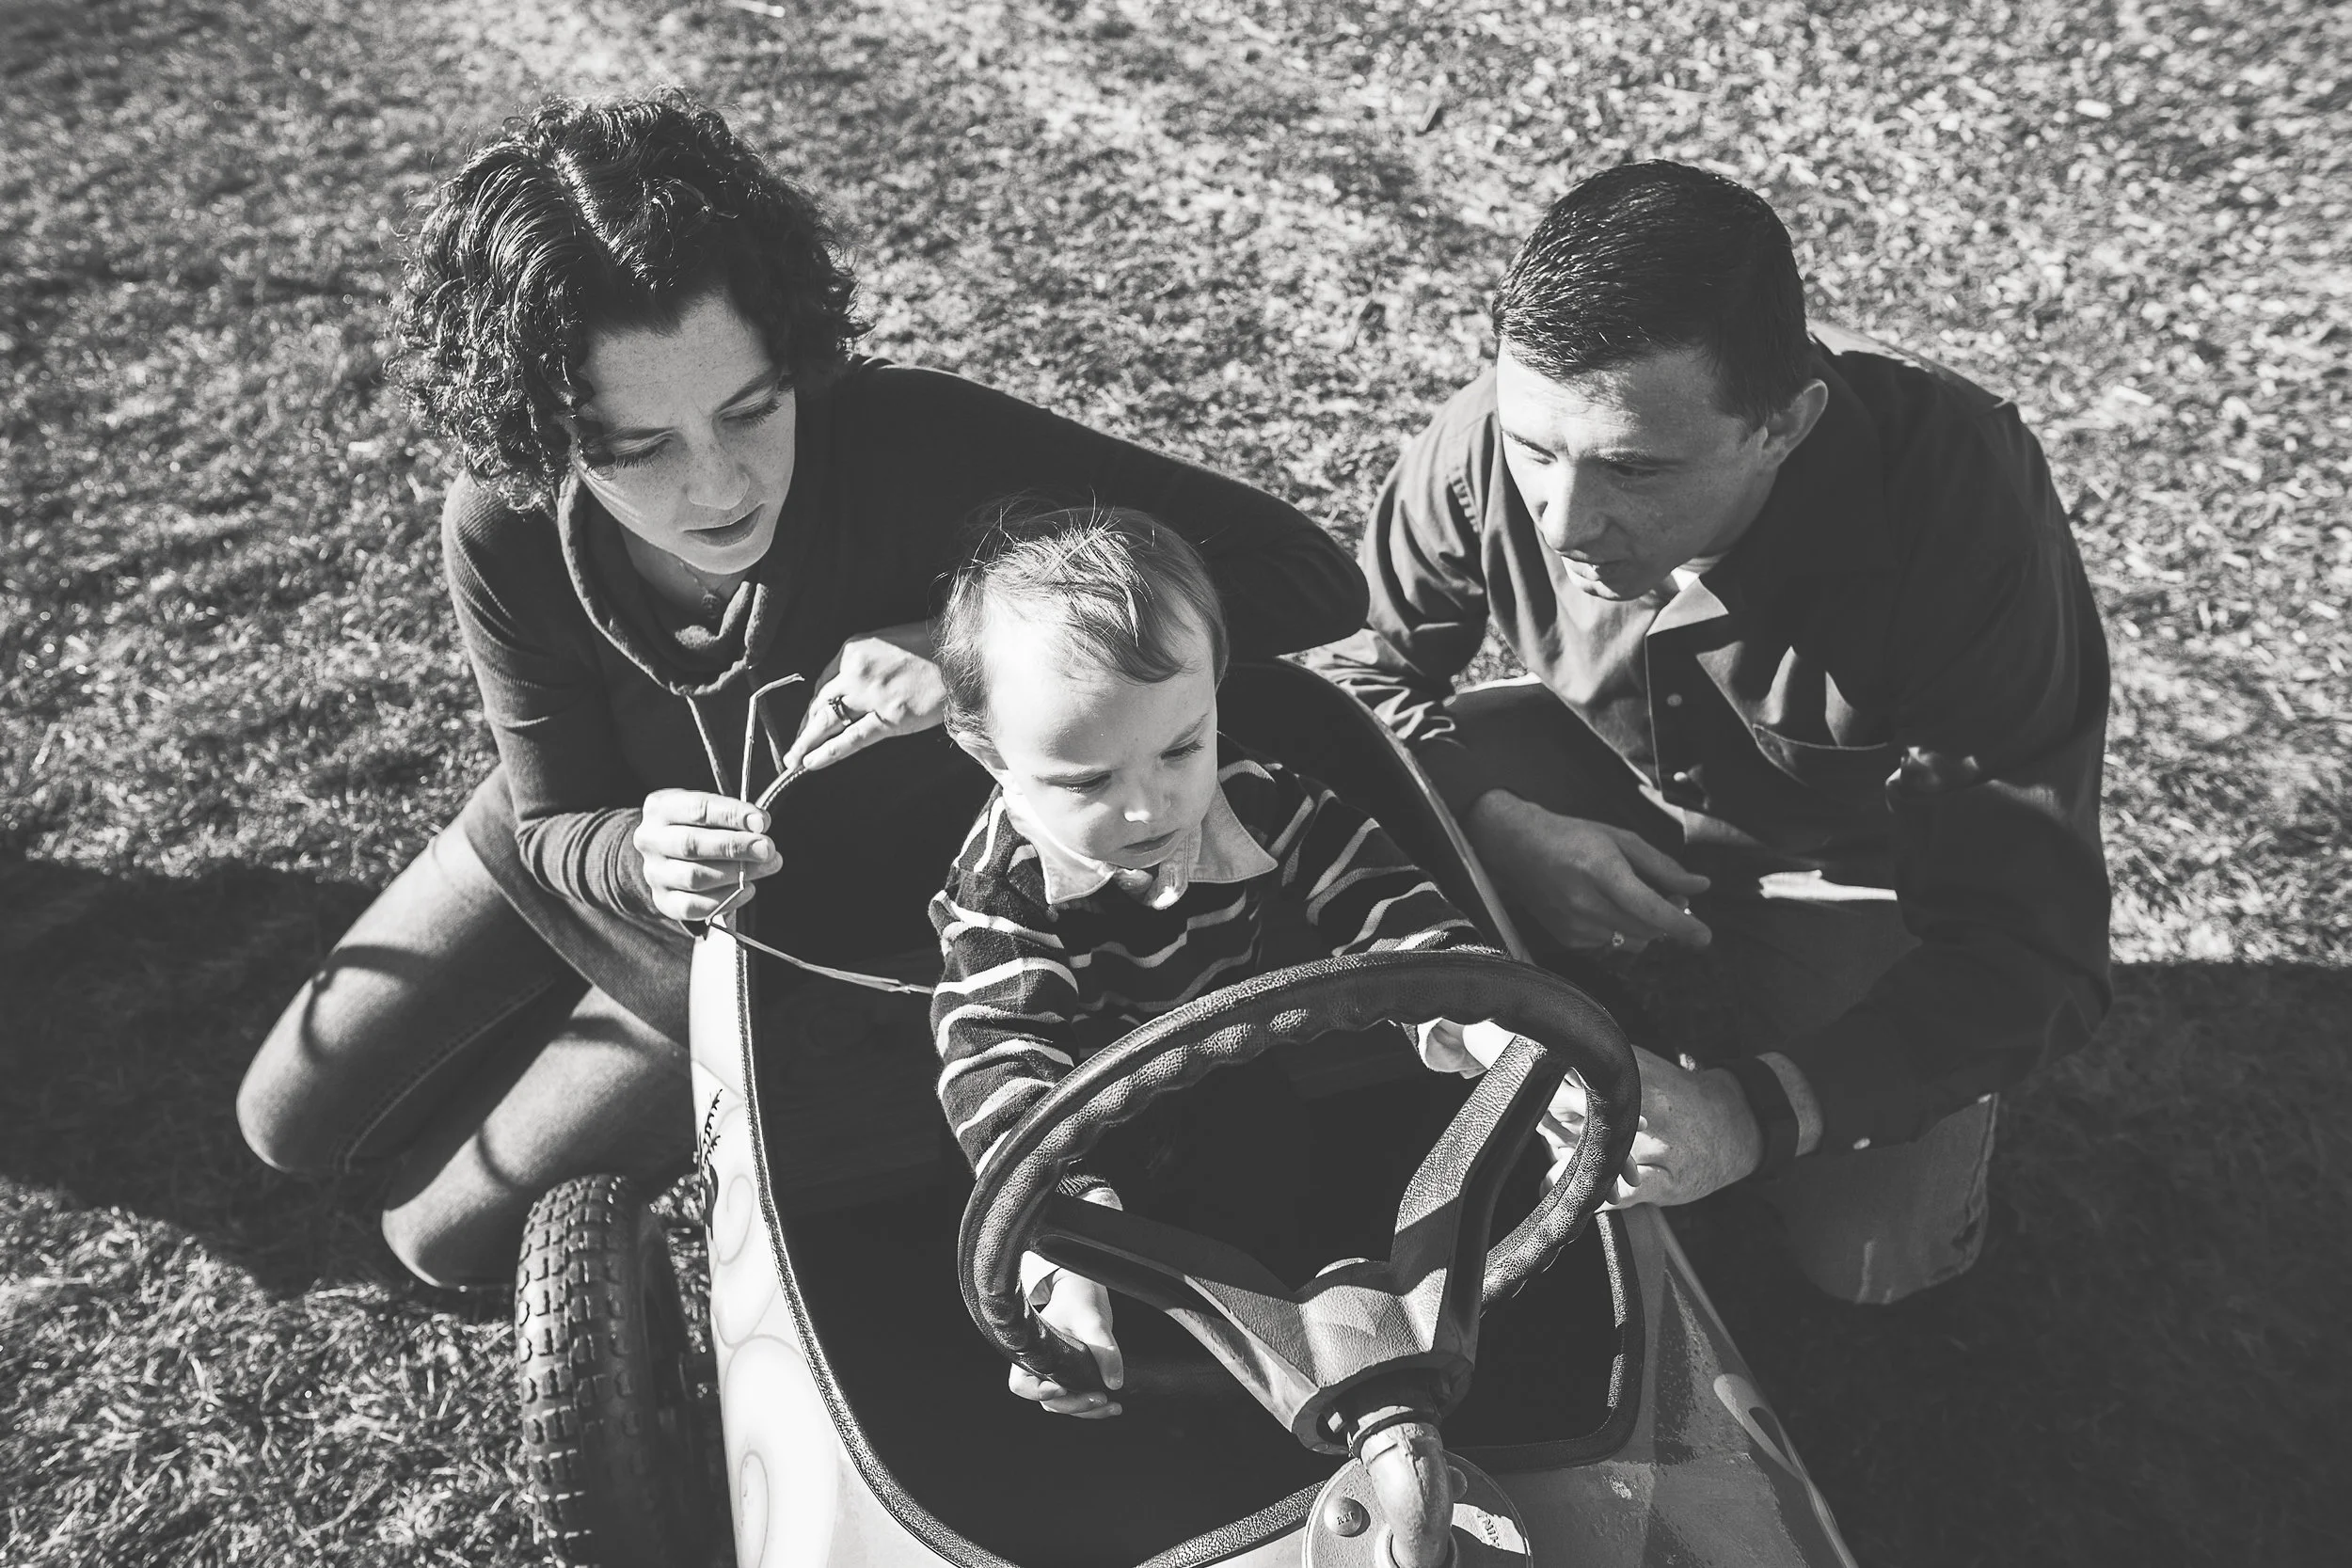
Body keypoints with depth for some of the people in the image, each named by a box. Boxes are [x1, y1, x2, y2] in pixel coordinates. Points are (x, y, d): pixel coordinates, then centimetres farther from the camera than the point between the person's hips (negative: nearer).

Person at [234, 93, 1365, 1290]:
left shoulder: (917, 449, -38)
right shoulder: (505, 533, -28)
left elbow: (1312, 578, -38)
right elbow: (555, 825, -15)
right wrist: (635, 857, -41)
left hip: (831, 929, -3)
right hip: (606, 843, 3)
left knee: (452, 1231, 4)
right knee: (292, 1124, 16)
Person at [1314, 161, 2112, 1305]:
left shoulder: (1956, 510, -37)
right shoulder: (1487, 441, -28)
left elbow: (2033, 945, -34)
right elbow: (1355, 664, -10)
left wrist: (1760, 1110, -49)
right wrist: (1494, 825, -30)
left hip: (1870, 861, -2)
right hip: (1613, 798, 3)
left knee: (1869, 1256, -13)